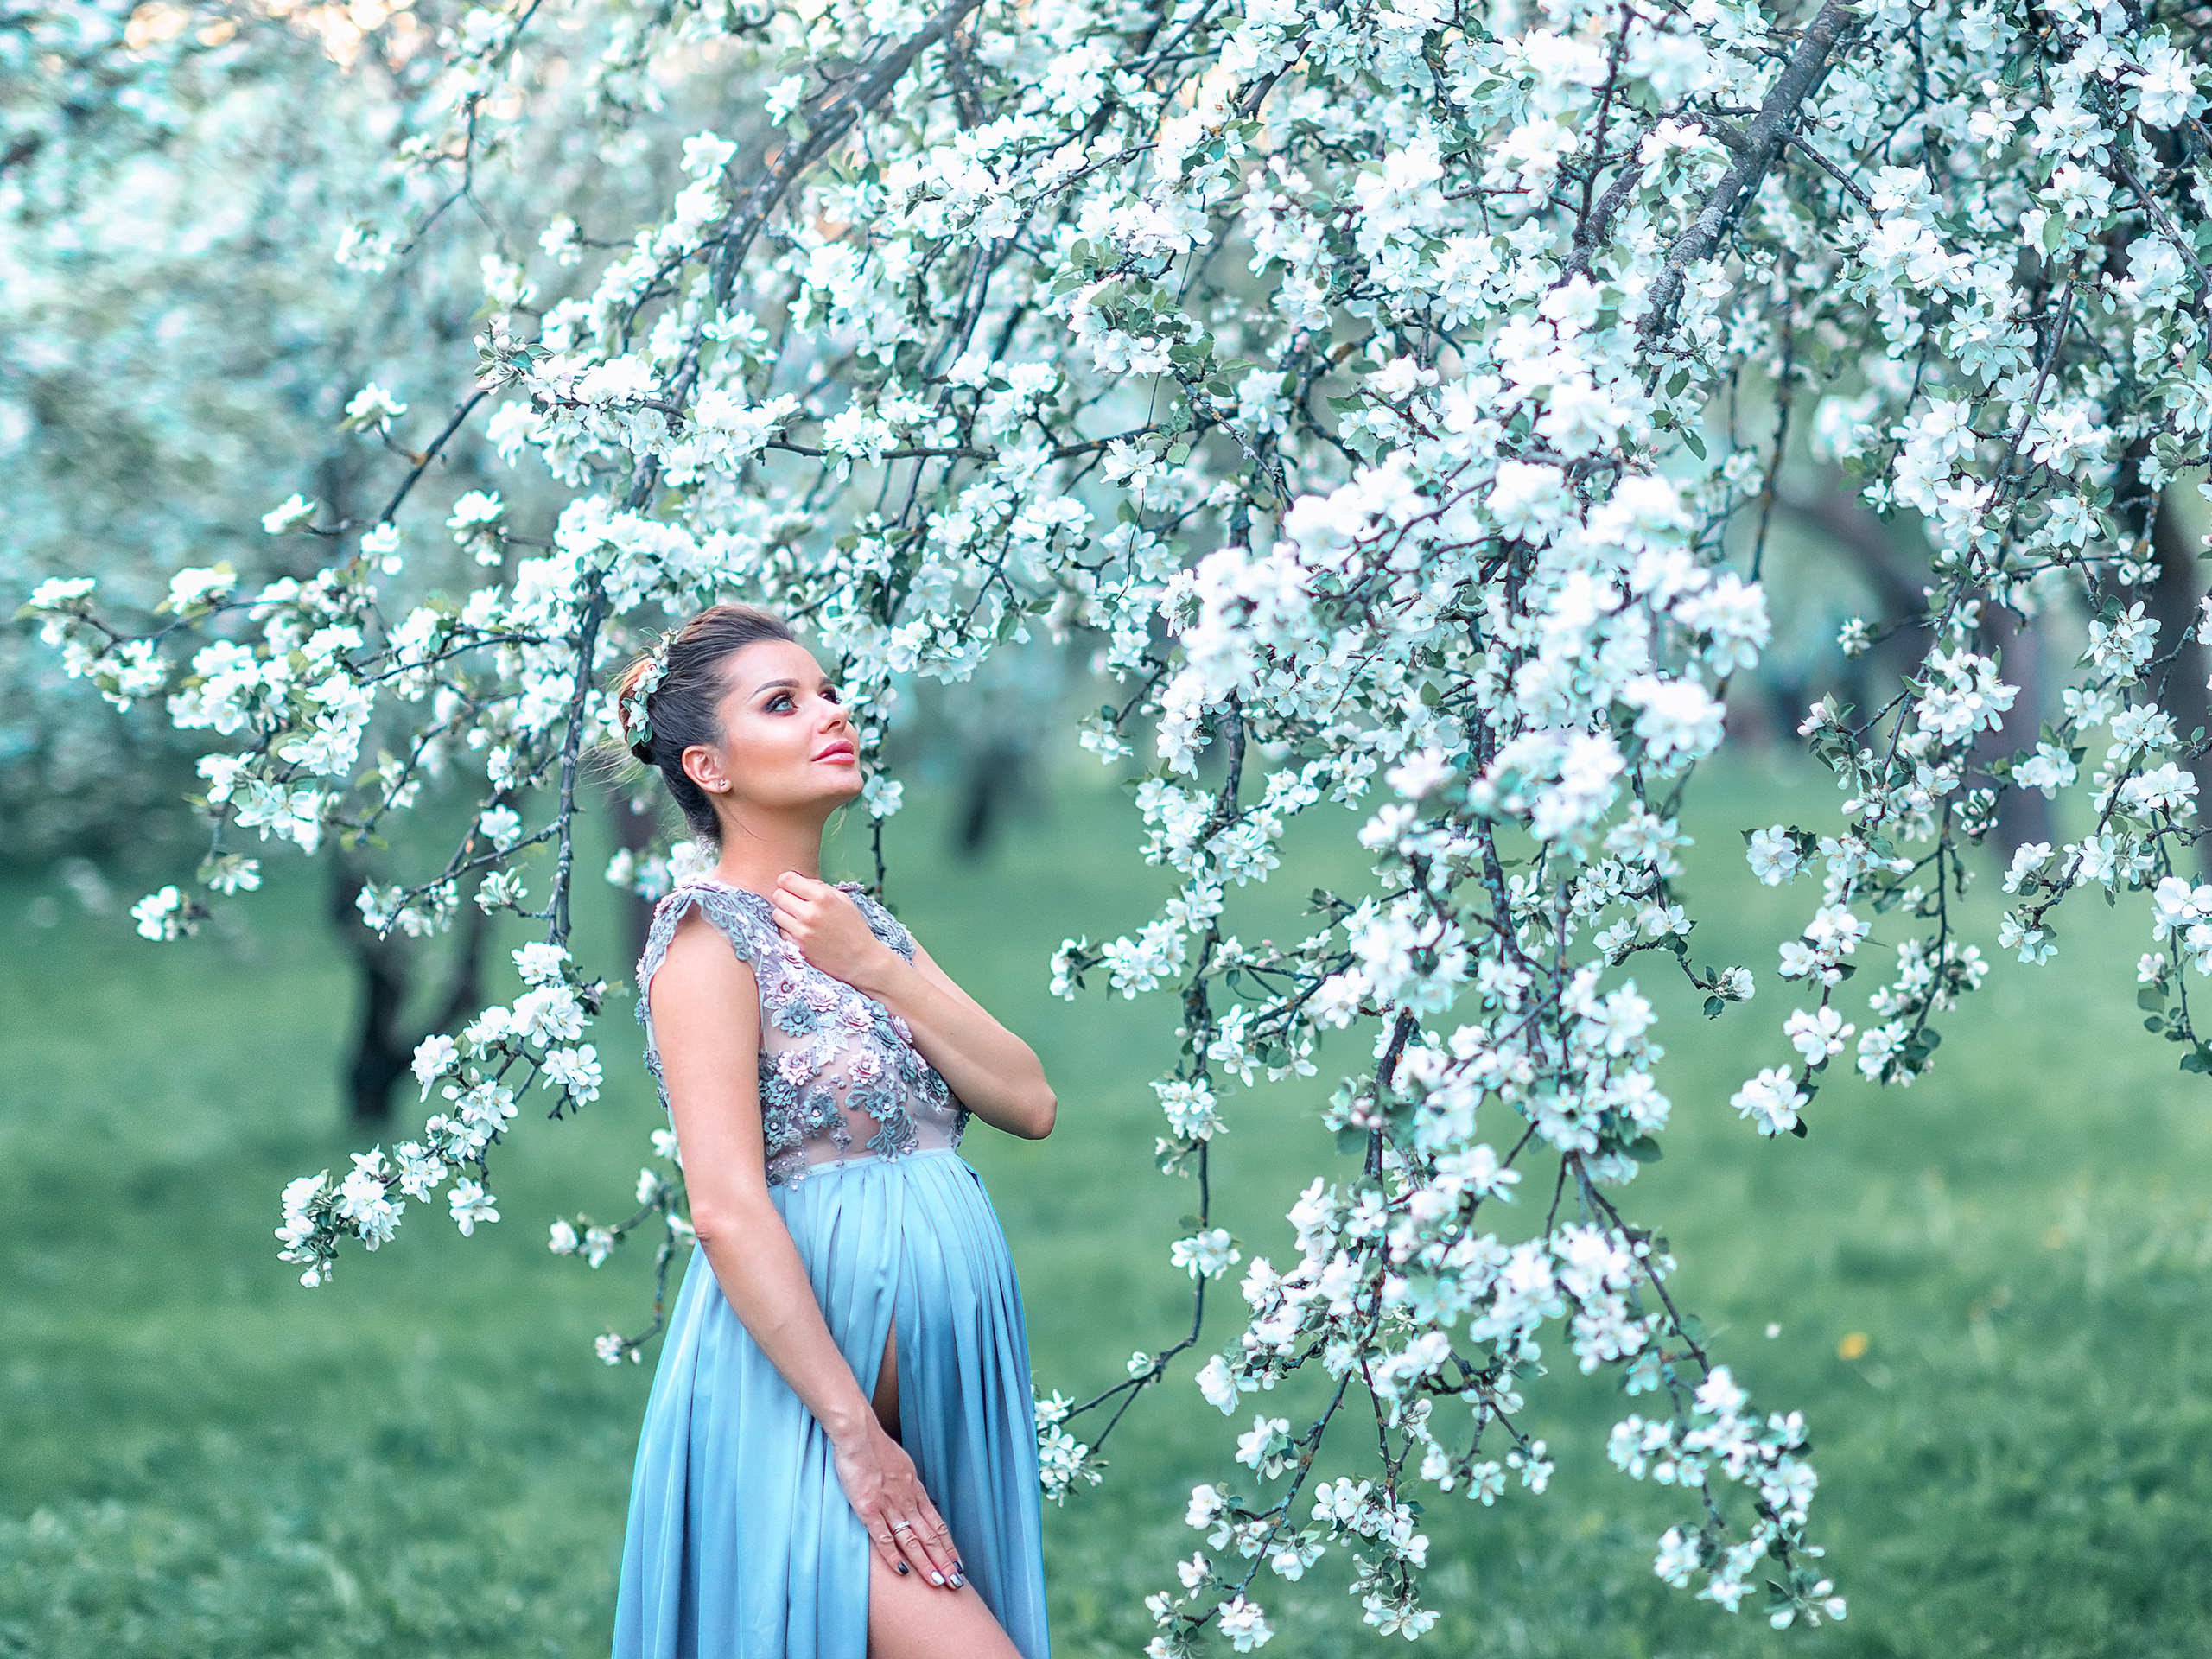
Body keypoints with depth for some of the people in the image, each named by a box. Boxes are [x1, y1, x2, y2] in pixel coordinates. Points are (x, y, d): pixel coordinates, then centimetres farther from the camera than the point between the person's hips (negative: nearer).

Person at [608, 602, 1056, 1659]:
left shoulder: (860, 922, 16)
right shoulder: (710, 933, -8)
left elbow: (1029, 1103, 6)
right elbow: (727, 1211, -16)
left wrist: (876, 969, -6)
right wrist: (854, 1433, -19)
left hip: (942, 1379, 8)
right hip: (799, 1382, -8)